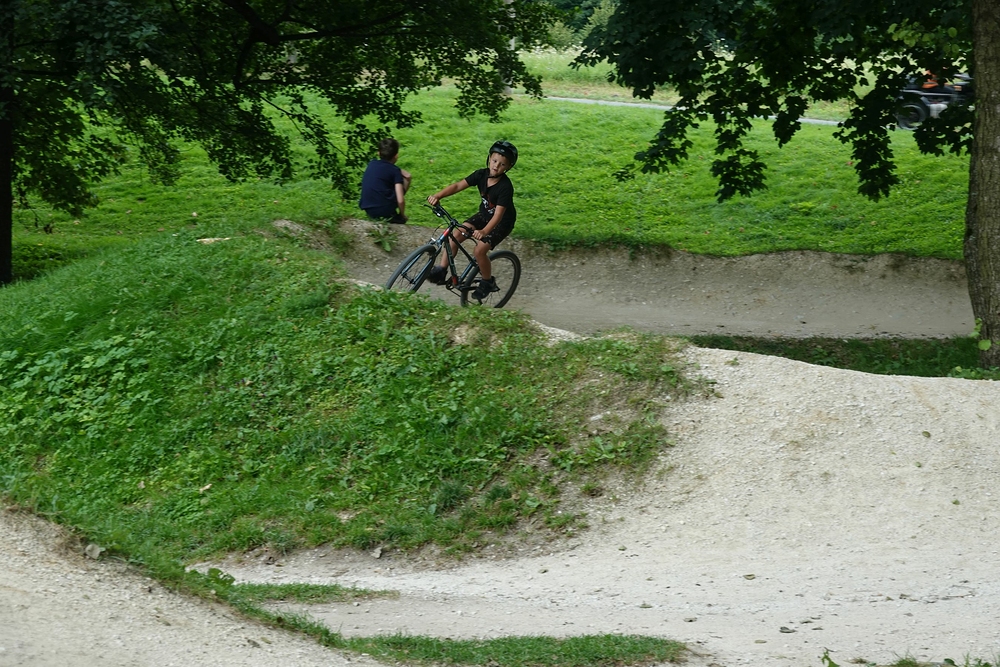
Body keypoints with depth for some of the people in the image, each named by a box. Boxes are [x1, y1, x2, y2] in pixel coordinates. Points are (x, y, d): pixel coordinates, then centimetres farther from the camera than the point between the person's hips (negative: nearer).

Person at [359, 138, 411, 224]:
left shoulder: (371, 164, 10)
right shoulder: (395, 171, -5)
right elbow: (400, 200, -12)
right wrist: (402, 215, 5)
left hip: (368, 210, 5)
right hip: (385, 212, -5)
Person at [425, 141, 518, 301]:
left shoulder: (505, 187, -29)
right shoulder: (481, 175, -13)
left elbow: (498, 214, -36)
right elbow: (458, 186, -19)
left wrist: (484, 231, -51)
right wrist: (438, 196, -35)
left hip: (502, 222, -6)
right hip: (484, 214, 6)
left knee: (479, 250, -20)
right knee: (455, 235, -11)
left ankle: (488, 282, 4)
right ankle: (441, 271, -3)